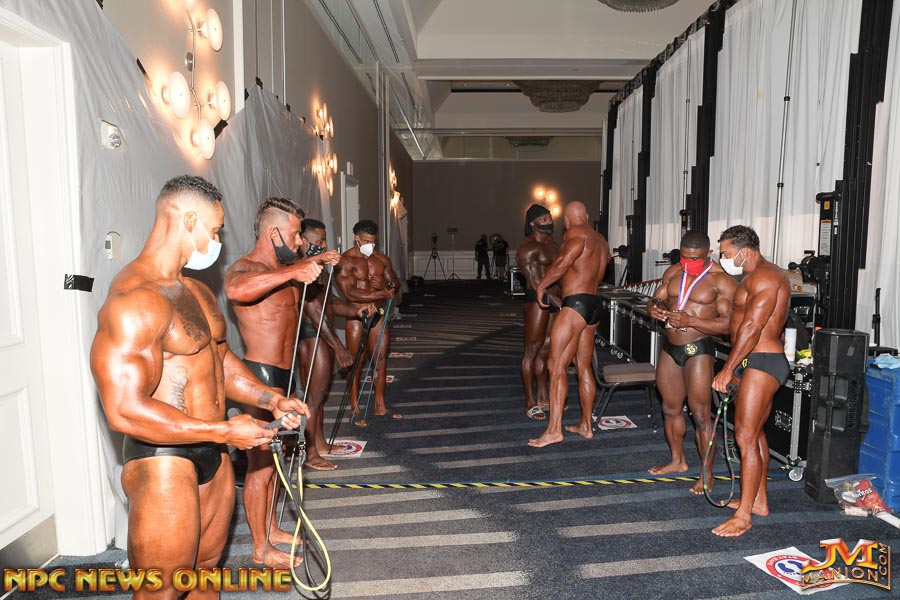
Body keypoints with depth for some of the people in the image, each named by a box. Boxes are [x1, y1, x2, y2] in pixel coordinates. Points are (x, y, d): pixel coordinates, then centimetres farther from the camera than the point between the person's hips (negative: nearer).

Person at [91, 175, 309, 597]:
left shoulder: (197, 290, 11)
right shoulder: (133, 300, -21)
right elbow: (125, 411, -26)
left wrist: (271, 399, 3)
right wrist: (224, 431, -22)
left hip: (212, 455, 9)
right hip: (162, 462, -9)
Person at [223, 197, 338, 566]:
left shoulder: (280, 269, 13)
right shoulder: (245, 268, -17)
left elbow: (298, 272, 40)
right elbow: (235, 289, -44)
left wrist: (317, 262, 27)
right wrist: (292, 272, -50)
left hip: (282, 376, 10)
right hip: (261, 377, -10)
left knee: (274, 459, 20)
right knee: (261, 465, 1)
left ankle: (269, 529, 36)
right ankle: (261, 549, 14)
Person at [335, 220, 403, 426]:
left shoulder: (382, 260, 9)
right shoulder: (345, 261, -10)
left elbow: (396, 282, 11)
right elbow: (350, 293, -19)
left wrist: (389, 285, -14)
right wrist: (381, 294, -20)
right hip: (357, 317, -5)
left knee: (381, 361, 9)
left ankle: (380, 406, 21)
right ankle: (355, 409, 15)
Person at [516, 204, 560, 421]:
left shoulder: (550, 242, 16)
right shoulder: (527, 248, -12)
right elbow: (535, 282, -20)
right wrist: (561, 303, -27)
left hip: (556, 301, 8)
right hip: (538, 301, -8)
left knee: (545, 350, 15)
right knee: (532, 351, -1)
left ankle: (543, 398, 25)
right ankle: (530, 403, 6)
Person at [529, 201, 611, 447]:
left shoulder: (576, 233, -8)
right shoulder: (601, 241, 20)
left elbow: (563, 263, -24)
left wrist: (541, 285, -12)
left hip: (575, 305, -10)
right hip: (594, 306, 10)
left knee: (556, 366, -8)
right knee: (584, 367, 14)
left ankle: (554, 429, -8)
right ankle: (586, 425, 22)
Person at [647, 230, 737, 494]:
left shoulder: (721, 280, -11)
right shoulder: (673, 272, 8)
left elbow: (728, 323, -17)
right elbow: (656, 298, 13)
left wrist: (690, 321, -28)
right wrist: (654, 307, -11)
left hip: (698, 350, -6)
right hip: (670, 347, 7)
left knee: (700, 414, -4)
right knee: (671, 408, 16)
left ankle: (707, 474, 11)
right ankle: (677, 461, 34)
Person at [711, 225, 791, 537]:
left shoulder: (764, 277, -15)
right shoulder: (756, 277, 19)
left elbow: (752, 328, -22)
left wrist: (728, 369, -20)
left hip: (762, 362, -11)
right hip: (756, 362, 11)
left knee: (746, 438, -9)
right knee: (755, 432, 18)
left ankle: (743, 516, -2)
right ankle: (759, 500, 31)